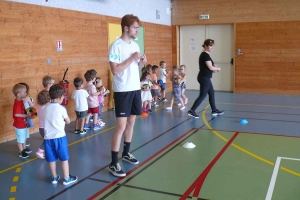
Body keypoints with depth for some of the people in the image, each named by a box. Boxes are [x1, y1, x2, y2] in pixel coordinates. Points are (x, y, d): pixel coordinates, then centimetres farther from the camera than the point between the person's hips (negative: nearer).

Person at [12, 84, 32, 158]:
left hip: (23, 124, 10)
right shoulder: (17, 103, -26)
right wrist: (26, 115, -26)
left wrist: (27, 114, 1)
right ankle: (21, 152, 19)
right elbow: (16, 114, -31)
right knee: (20, 139, 6)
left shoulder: (20, 101, 4)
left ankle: (24, 149, 40)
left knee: (24, 137, 24)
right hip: (19, 125, -10)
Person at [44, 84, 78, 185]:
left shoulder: (46, 108, 5)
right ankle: (66, 178, 16)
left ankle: (54, 178, 27)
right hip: (59, 137, -5)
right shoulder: (61, 108, -8)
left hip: (48, 137, 5)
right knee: (64, 158, 8)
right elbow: (68, 121, 2)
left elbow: (49, 120, 13)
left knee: (51, 159, 14)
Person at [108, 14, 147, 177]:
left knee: (131, 122, 15)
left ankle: (126, 153, 31)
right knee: (121, 126, -8)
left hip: (135, 89, 8)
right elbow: (115, 70, -20)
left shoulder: (135, 45, 11)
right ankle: (113, 163, 0)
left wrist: (141, 63, -1)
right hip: (122, 91, -8)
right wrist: (132, 58, -18)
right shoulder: (116, 46, -13)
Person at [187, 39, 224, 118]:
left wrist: (214, 68, 4)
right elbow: (211, 67, -20)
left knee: (212, 93, 16)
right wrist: (218, 68, -2)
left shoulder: (204, 54, 13)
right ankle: (191, 111, -3)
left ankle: (214, 110, 25)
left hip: (204, 78, 10)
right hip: (204, 78, -10)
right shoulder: (205, 55, -17)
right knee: (202, 95, -6)